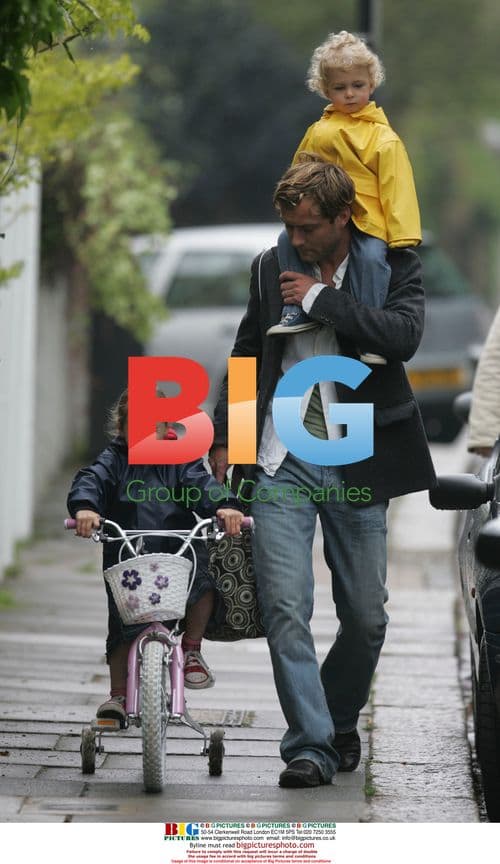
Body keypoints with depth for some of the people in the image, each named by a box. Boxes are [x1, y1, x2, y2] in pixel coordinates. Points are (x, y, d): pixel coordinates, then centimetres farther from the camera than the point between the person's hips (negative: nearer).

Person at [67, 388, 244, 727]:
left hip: (178, 553, 0)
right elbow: (91, 480, -14)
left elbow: (202, 483, -11)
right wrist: (84, 506, -38)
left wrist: (225, 506, -33)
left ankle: (192, 650, -5)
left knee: (203, 583, -26)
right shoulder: (115, 460, 4)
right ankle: (118, 695, 9)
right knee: (123, 627, -5)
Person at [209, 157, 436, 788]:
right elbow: (247, 354, 20)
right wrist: (224, 437, 16)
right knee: (284, 610, -10)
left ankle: (339, 722, 30)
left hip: (356, 467, -1)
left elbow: (404, 334, -20)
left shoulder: (393, 266, -1)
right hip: (281, 467, 1)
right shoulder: (272, 268, 8)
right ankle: (310, 744, -7)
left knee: (366, 616, 6)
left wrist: (321, 298, -15)